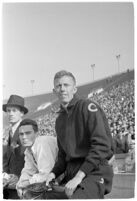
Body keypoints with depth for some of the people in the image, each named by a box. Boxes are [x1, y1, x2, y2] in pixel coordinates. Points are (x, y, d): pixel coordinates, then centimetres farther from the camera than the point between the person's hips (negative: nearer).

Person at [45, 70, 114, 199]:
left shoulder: (87, 107, -7)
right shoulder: (60, 120, 17)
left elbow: (102, 145, -18)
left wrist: (79, 176, -20)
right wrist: (54, 173, 3)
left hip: (95, 170, -7)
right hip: (71, 171, 8)